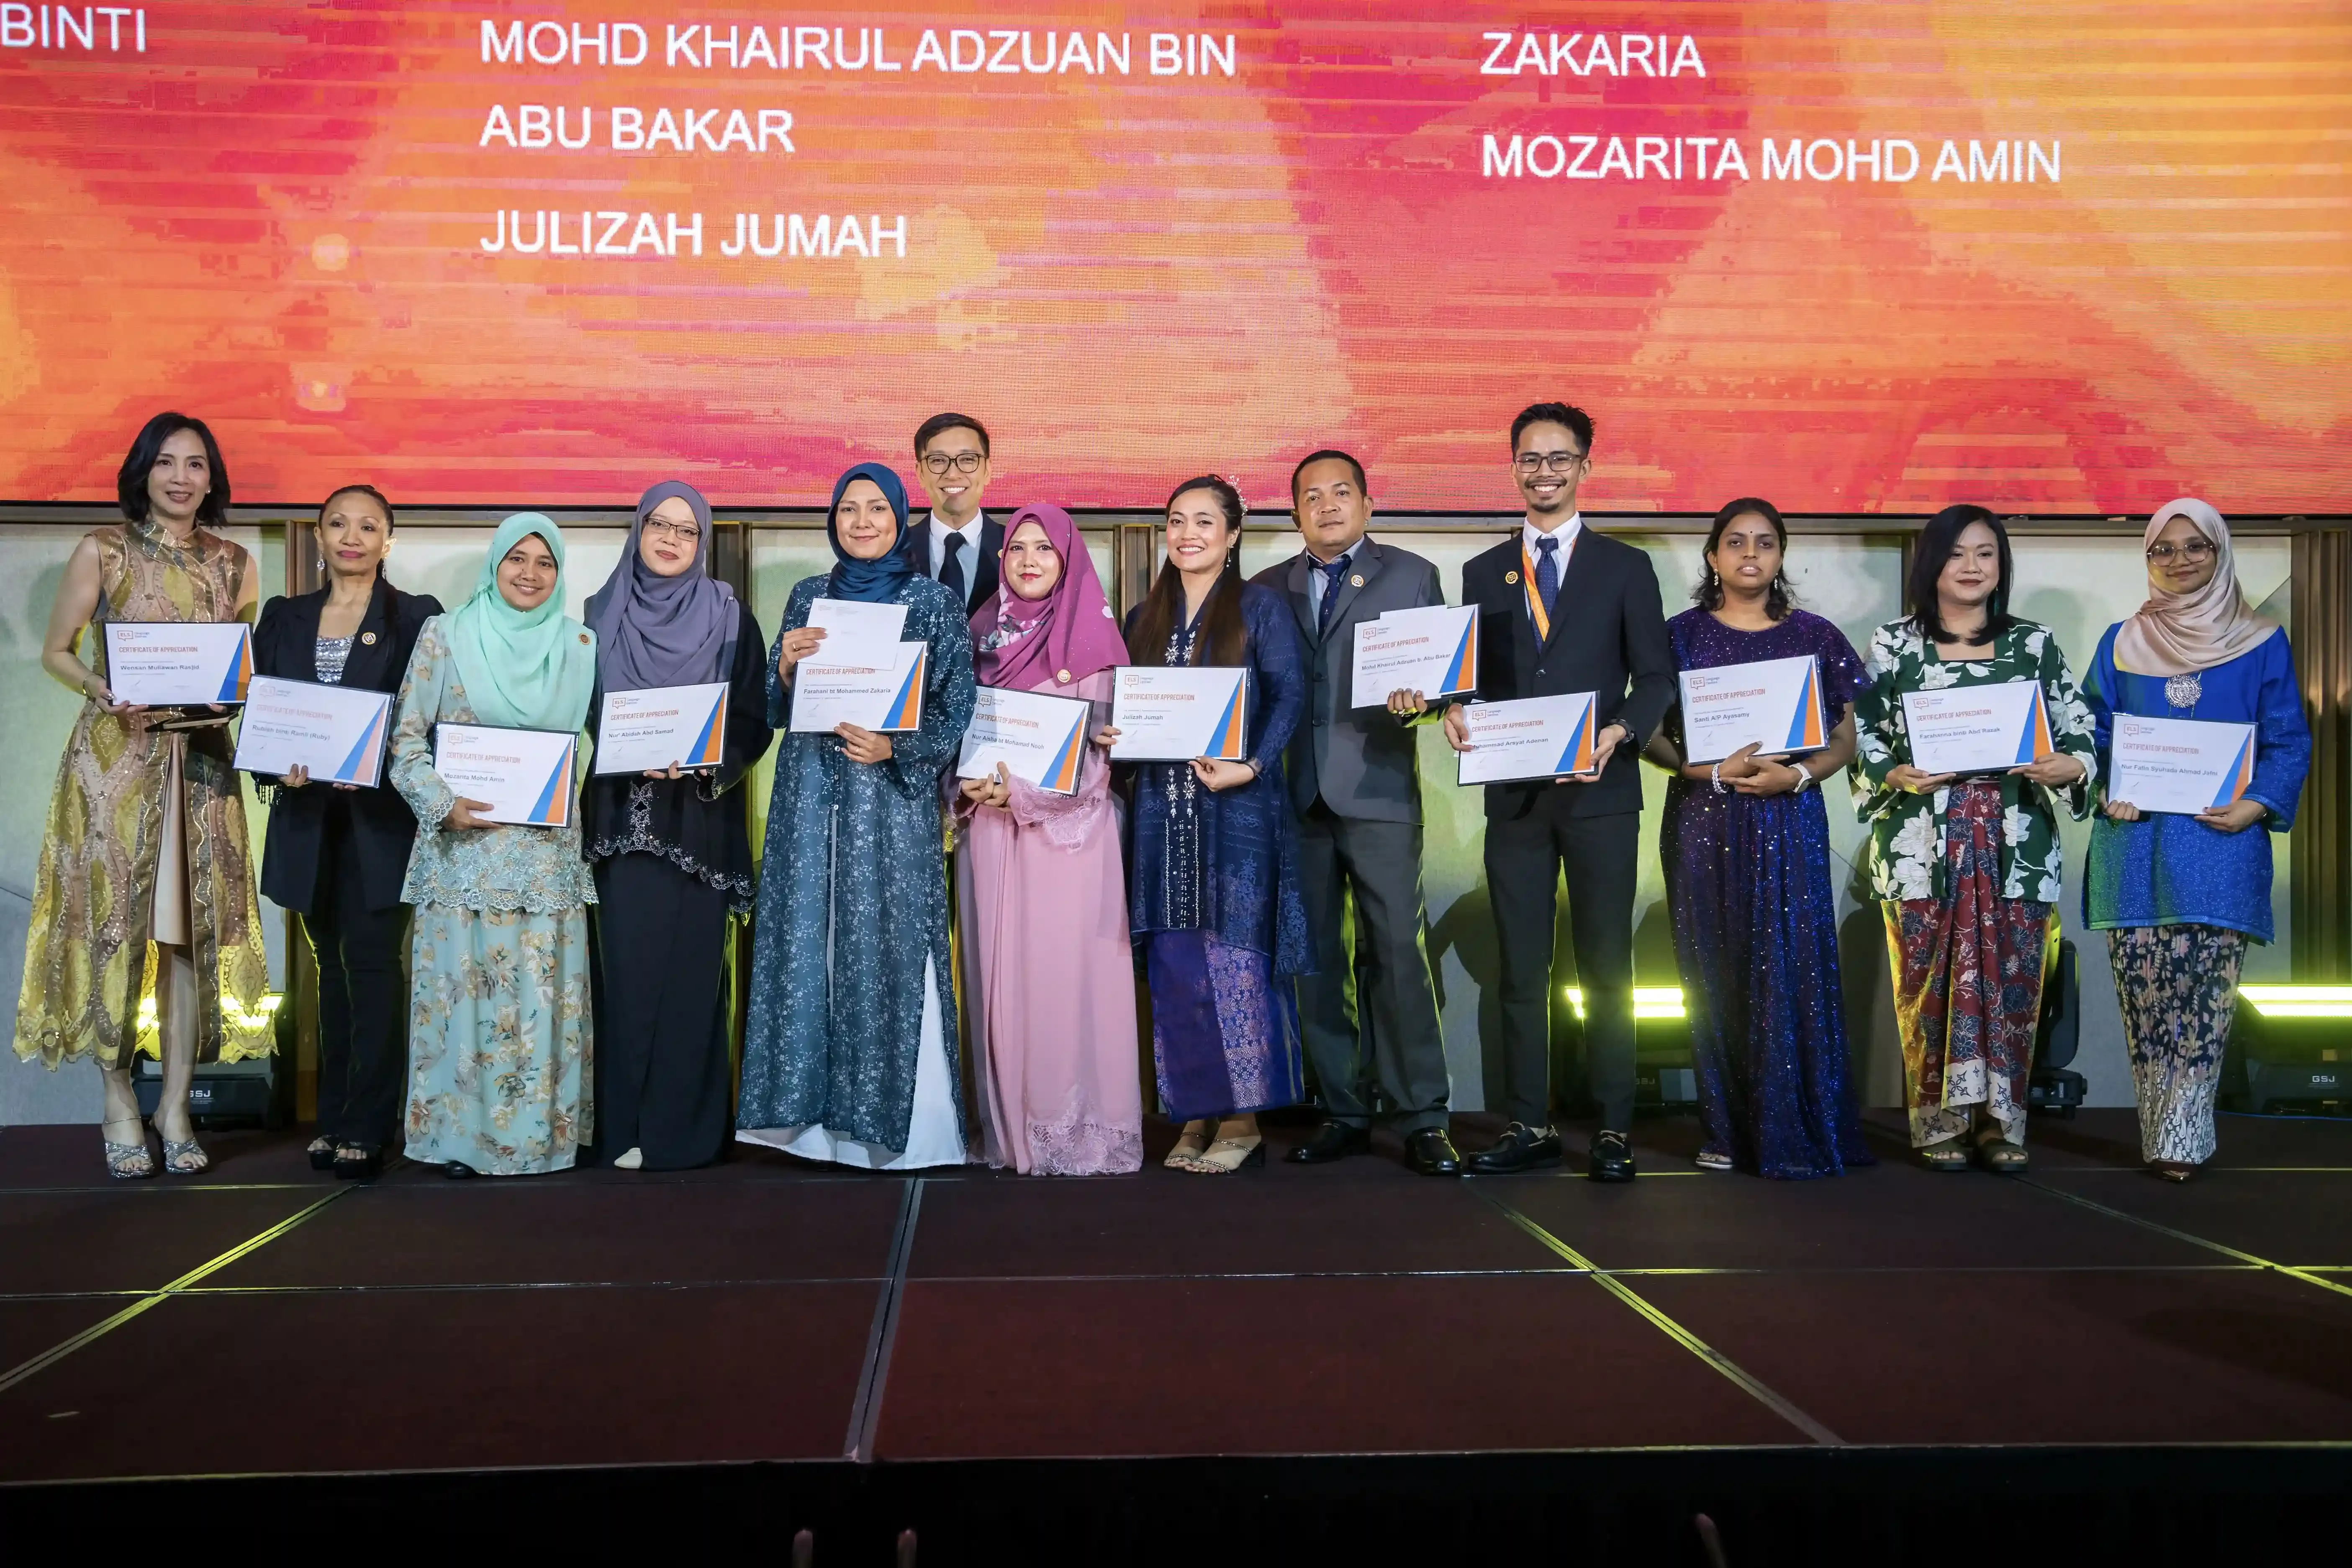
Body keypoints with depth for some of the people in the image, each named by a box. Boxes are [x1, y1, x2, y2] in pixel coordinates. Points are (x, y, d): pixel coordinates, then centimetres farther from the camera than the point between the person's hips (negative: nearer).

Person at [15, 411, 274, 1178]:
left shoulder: (233, 563, 9)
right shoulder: (103, 550, 0)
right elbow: (56, 652, 3)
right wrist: (107, 692, -15)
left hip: (201, 761, 3)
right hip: (114, 758, -2)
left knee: (192, 927, 1)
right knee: (116, 922, 0)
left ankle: (175, 1107, 10)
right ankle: (120, 1105, 11)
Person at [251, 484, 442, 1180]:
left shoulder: (417, 618, 2)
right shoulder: (284, 618, 13)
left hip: (381, 814, -4)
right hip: (309, 814, 4)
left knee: (373, 961, -5)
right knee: (332, 965, 10)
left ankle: (368, 1127, 0)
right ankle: (334, 1118, 16)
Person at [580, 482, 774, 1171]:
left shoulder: (730, 617, 5)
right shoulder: (601, 615, 10)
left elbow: (754, 719, 1)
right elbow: (578, 713, 10)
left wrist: (702, 762, -15)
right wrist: (628, 753, -7)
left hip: (700, 818, -1)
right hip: (622, 817, 1)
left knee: (690, 966, -3)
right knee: (629, 966, -2)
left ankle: (685, 1126, 5)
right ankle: (625, 1125, 5)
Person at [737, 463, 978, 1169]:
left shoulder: (935, 603, 3)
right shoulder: (807, 597, 12)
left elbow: (954, 711, -1)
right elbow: (776, 709, 12)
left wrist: (893, 747, -15)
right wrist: (786, 665, -8)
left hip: (893, 795, -3)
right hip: (810, 794, 3)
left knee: (887, 945, -5)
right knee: (808, 943, 2)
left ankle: (895, 1118, 4)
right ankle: (813, 1111, 10)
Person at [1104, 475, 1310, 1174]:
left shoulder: (1260, 609, 2)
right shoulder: (1145, 618, 17)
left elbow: (1290, 695, -7)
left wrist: (1249, 766, -20)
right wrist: (1107, 735, -3)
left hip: (1236, 808, -5)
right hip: (1162, 810, 5)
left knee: (1234, 958, -5)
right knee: (1174, 966, 4)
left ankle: (1242, 1120, 2)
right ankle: (1196, 1114, 12)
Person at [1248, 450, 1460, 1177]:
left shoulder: (1413, 576, 10)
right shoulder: (1267, 589, 16)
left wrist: (1417, 700, -17)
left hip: (1377, 789, -3)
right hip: (1296, 795, 3)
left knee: (1398, 952, -7)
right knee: (1315, 958, 4)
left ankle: (1422, 1119, 0)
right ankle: (1343, 1113, 13)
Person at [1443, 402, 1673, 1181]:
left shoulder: (1626, 568, 6)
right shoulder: (1483, 572, 13)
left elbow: (1655, 676, 2)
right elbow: (1475, 675, 12)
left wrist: (1620, 733, -16)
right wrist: (1457, 712, -10)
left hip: (1599, 791, -2)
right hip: (1514, 794, 2)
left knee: (1606, 966, 3)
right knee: (1521, 968, 6)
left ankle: (1614, 1130, 10)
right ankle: (1529, 1125, 13)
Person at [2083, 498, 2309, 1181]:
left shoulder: (2262, 644, 8)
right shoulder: (2121, 643, 13)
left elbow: (2288, 745, 5)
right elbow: (2091, 736, 12)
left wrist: (2256, 805, -11)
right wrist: (2105, 792, -6)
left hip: (2220, 842, -1)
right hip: (2134, 843, 2)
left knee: (2206, 994, -7)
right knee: (2142, 995, -2)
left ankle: (2180, 1140, -1)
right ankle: (2168, 1137, 8)